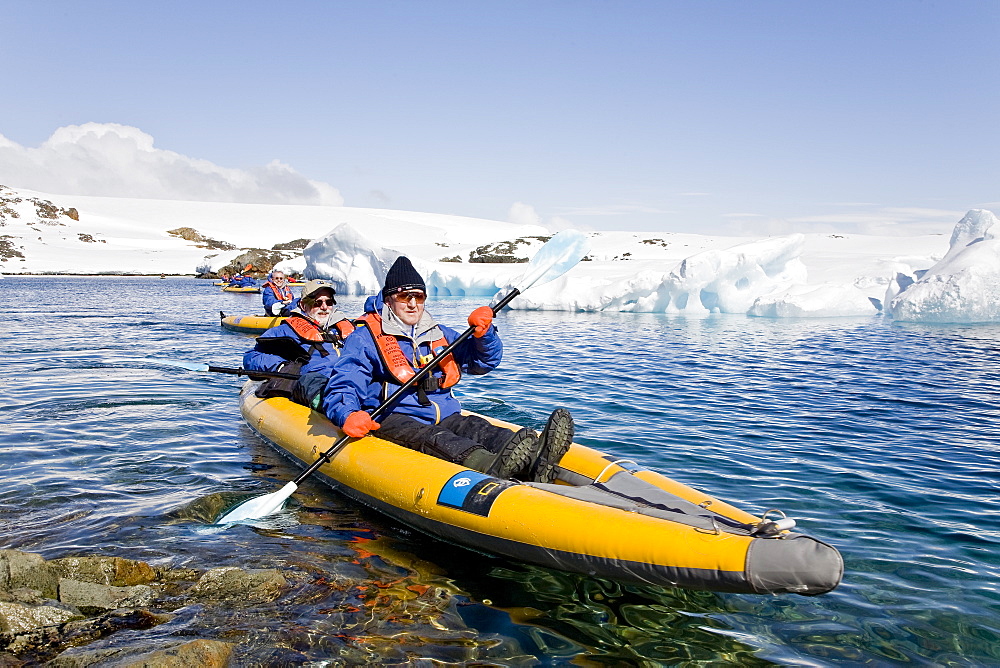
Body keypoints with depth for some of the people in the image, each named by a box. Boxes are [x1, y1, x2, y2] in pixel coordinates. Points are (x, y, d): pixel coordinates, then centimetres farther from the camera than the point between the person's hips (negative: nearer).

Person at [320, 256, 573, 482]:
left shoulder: (439, 334, 25)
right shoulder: (364, 338, 8)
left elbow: (483, 360, 24)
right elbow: (340, 389, -2)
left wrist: (484, 334, 1)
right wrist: (348, 415, -26)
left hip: (445, 418, 5)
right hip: (393, 420, -5)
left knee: (476, 428, -28)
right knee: (430, 437, -37)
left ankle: (533, 460, -60)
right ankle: (492, 467, -69)